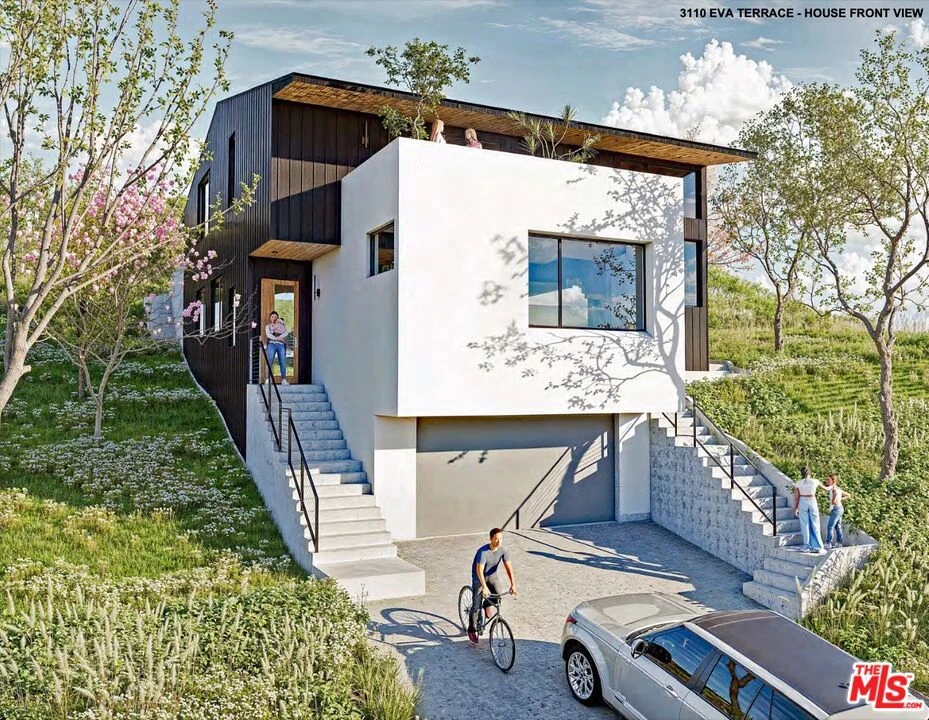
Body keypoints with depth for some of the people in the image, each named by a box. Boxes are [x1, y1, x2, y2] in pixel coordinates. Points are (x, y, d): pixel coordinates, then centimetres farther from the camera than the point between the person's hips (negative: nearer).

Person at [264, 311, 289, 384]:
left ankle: (284, 380, -10)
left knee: (283, 363, -8)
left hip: (281, 345, 1)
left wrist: (280, 337, -10)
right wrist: (276, 338, -10)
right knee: (270, 363, -9)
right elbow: (268, 335, 2)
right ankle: (268, 379, -10)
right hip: (272, 344, -1)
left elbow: (286, 333, 8)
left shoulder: (281, 325, 23)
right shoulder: (268, 326, 20)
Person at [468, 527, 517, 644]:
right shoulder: (483, 551, -30)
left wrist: (513, 584, -29)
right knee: (476, 605, -7)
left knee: (499, 594, -21)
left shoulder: (503, 550, -16)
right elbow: (479, 570, -35)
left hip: (492, 575, 4)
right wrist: (484, 587, -45)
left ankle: (487, 604, 13)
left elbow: (509, 567, -18)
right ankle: (471, 630, 13)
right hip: (479, 577, -4)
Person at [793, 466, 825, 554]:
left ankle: (807, 546, 7)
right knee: (815, 525, 3)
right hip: (812, 502, -1)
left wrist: (795, 508, 6)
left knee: (805, 524, 5)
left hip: (802, 502, 1)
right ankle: (818, 547, 2)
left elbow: (796, 497, -2)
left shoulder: (799, 483, -2)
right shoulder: (815, 481, -3)